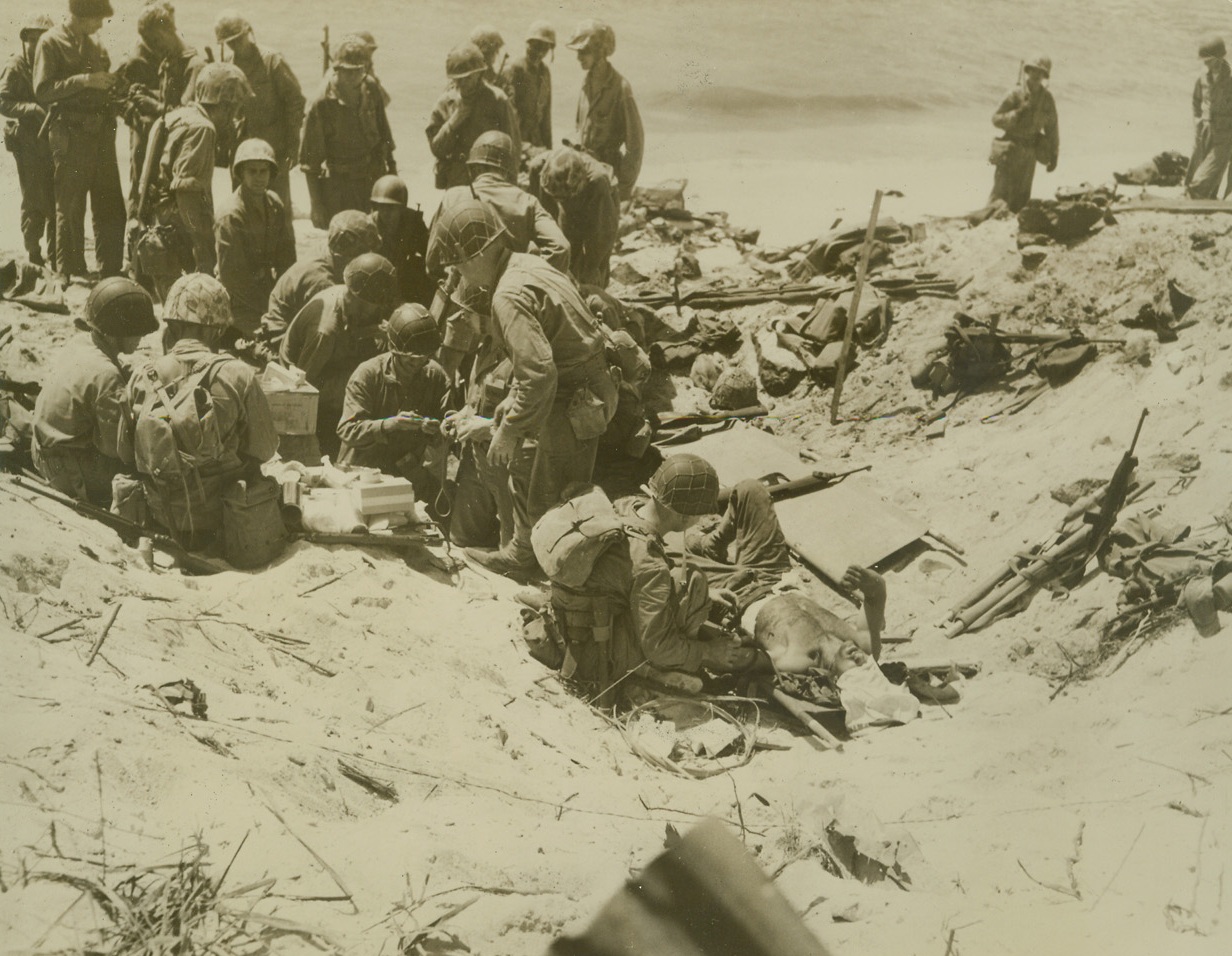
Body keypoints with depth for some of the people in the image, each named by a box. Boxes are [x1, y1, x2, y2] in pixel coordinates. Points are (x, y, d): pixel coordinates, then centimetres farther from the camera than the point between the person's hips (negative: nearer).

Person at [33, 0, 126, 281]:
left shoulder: (95, 44, 15)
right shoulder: (51, 42, -4)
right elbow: (42, 90, -13)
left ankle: (111, 269, 13)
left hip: (101, 130, 6)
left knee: (110, 204, 6)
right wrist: (84, 80, -19)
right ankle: (70, 272, 6)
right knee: (70, 206, -1)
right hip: (71, 133, -6)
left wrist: (110, 82, 6)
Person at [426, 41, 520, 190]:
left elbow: (513, 149, -1)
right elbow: (436, 149, 3)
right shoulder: (445, 103, 5)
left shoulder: (498, 100, -3)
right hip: (455, 185, 3)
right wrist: (454, 121, -10)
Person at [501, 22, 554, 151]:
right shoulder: (513, 69, -7)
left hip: (537, 142, 7)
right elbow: (509, 108, -16)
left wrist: (548, 147, 15)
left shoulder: (545, 72, 16)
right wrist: (520, 143, -26)